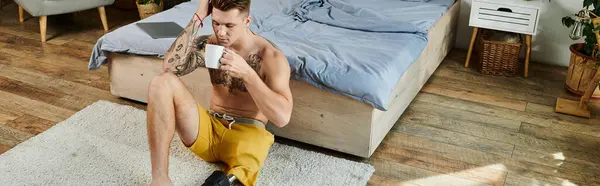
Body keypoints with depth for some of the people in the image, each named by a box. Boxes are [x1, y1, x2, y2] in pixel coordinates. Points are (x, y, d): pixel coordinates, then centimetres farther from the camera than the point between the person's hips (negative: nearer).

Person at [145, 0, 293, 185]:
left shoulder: (271, 56, -10)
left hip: (247, 134, -6)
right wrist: (197, 19, -15)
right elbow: (171, 67, -15)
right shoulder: (208, 44, 4)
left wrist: (246, 73, -26)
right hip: (208, 129, 6)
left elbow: (282, 117, -20)